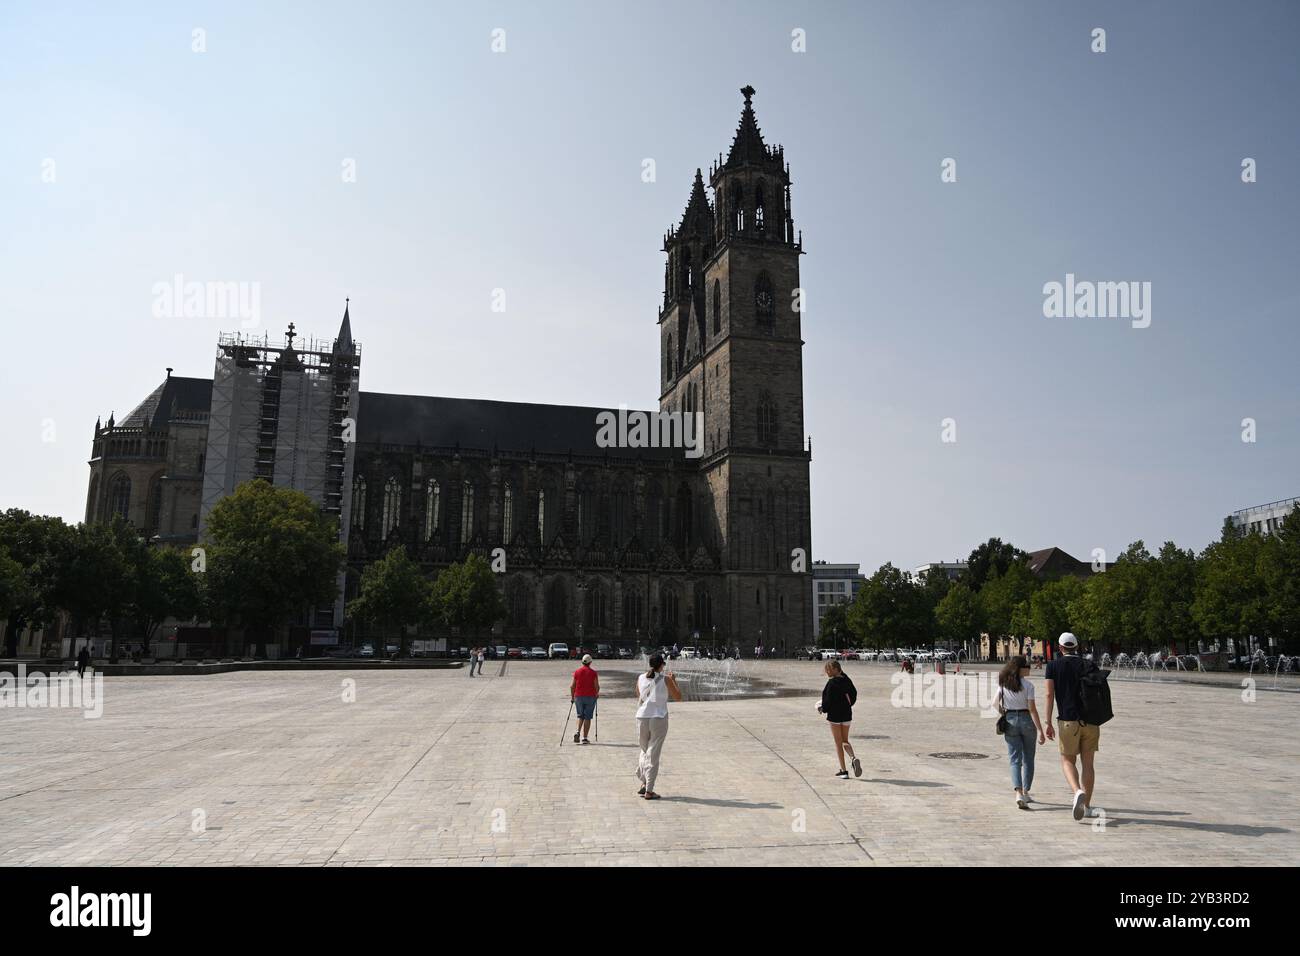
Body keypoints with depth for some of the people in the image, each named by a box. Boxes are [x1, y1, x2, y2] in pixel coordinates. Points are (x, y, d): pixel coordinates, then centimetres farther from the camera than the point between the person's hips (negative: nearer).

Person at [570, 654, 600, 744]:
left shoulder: (577, 672, 0)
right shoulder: (593, 672, -5)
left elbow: (572, 686, 0)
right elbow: (597, 686, -7)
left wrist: (572, 696, 13)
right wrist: (597, 694, 13)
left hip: (578, 697, 2)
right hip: (590, 697, -2)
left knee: (580, 716, 16)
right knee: (587, 717, 5)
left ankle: (578, 732, -6)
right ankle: (584, 738, 2)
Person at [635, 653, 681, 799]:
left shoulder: (641, 678, 3)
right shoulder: (666, 679, -6)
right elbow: (678, 697, 2)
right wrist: (674, 680, 13)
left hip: (642, 718, 3)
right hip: (659, 719, -3)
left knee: (645, 751, 22)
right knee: (653, 755, 2)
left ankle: (643, 784, 17)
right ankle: (649, 791, 4)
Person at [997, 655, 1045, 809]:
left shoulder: (1003, 683, 1)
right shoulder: (1027, 684, -10)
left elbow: (997, 704, 3)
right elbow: (1032, 709, -14)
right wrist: (1040, 730, -12)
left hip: (1010, 721, 2)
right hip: (1027, 720, -2)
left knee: (1015, 760, 2)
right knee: (1028, 759, 15)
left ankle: (1019, 793, -15)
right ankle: (1025, 792, 22)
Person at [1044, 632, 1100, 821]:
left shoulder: (1053, 665, 1)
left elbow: (1050, 694, -5)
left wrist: (1048, 723, -2)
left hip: (1068, 720, -2)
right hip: (1090, 720, 3)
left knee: (1068, 761, 9)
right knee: (1088, 764, 10)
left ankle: (1078, 792, -17)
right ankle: (1087, 806, 14)